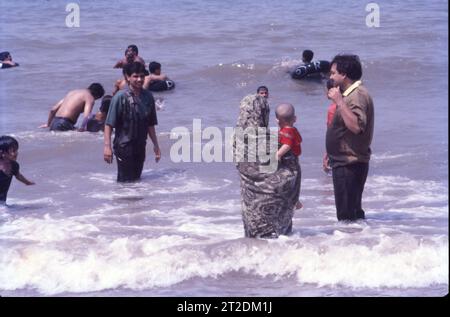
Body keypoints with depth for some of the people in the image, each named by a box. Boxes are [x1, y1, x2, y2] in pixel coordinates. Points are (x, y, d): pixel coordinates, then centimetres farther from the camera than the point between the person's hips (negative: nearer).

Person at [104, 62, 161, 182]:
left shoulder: (148, 97, 4)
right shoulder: (120, 97, -12)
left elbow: (150, 124, 14)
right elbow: (109, 124, -13)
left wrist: (155, 145, 14)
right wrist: (107, 146, -20)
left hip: (140, 147, 5)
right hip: (124, 146, -5)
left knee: (136, 179, 10)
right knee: (126, 181, -5)